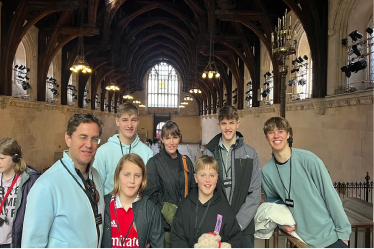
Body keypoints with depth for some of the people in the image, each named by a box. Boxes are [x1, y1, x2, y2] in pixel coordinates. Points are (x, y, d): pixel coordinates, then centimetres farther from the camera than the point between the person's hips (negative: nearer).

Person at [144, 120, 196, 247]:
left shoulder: (186, 161, 8)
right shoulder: (154, 163, -6)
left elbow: (193, 189, 13)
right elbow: (151, 195, -9)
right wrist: (171, 216, -14)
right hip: (165, 224, -4)